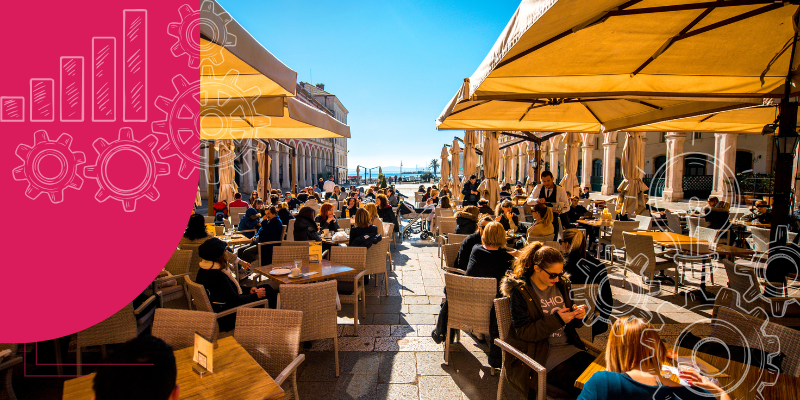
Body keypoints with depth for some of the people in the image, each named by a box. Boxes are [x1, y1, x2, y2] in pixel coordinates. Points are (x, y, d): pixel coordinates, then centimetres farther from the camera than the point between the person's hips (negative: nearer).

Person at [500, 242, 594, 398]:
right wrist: (556, 320, -20)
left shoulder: (562, 284, 9)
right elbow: (523, 331, -15)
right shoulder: (520, 291, -10)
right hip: (541, 354, -6)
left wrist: (578, 316, -4)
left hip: (568, 347, 6)